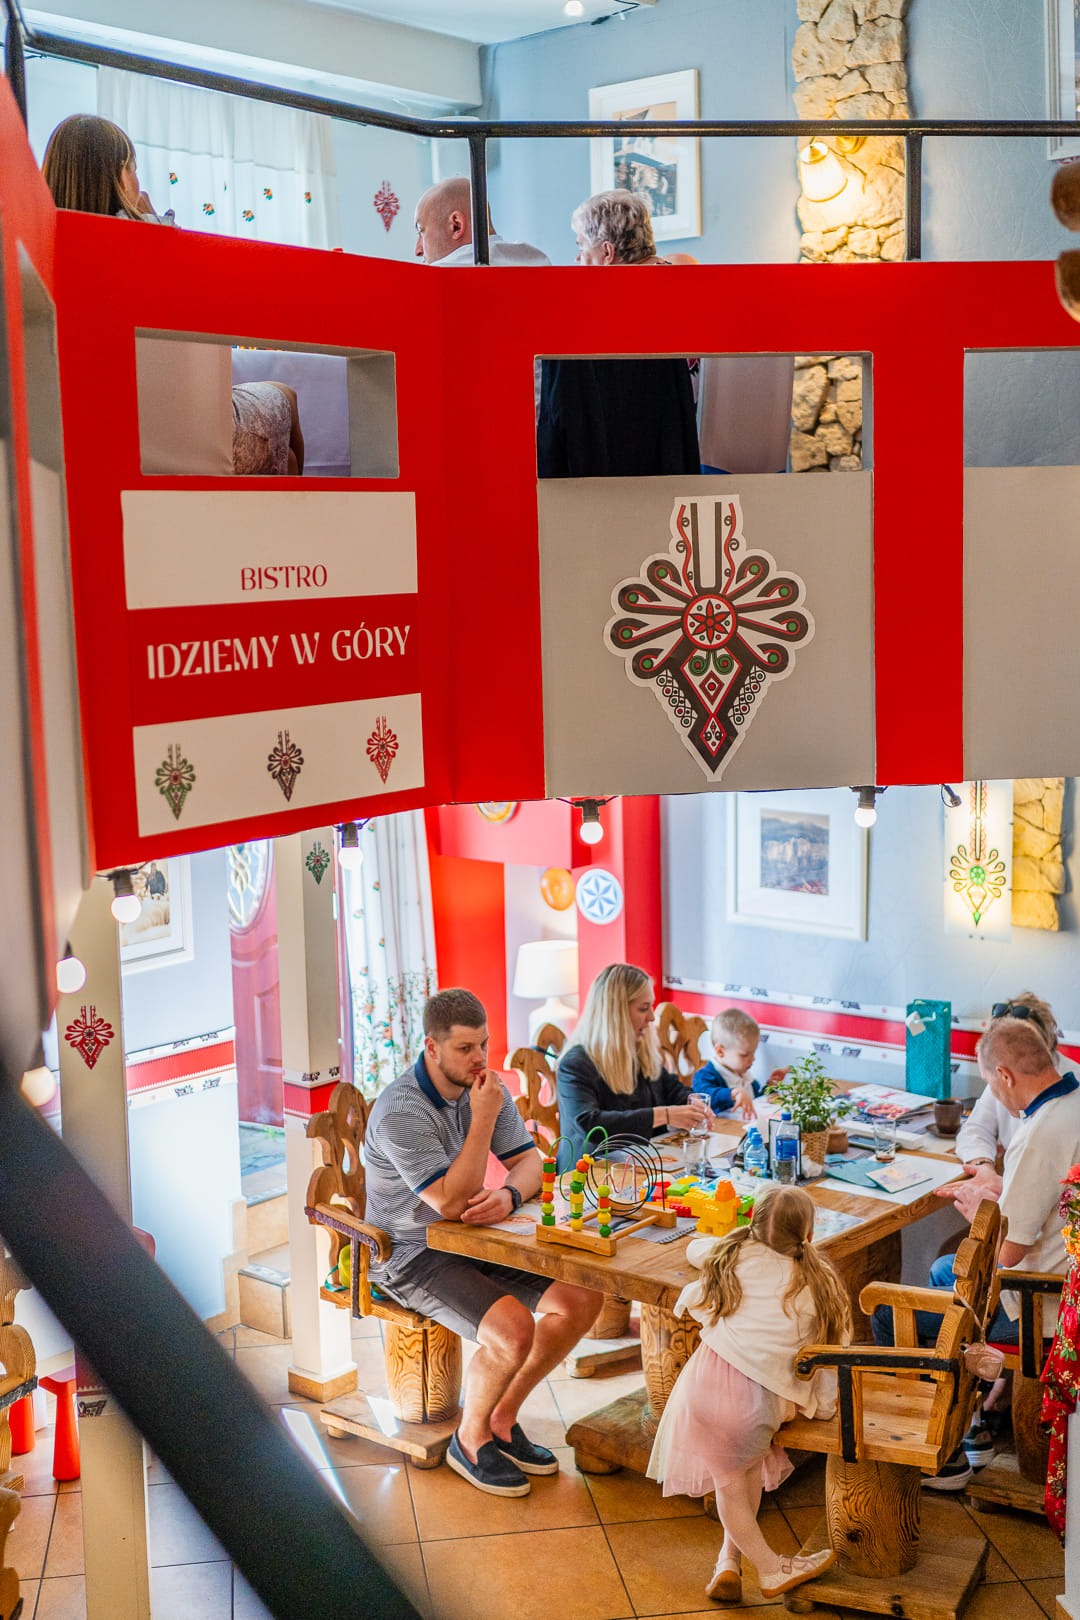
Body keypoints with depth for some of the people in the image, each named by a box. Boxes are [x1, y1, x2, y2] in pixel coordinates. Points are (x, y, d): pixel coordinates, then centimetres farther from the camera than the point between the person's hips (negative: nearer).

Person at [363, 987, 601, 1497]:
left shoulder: (484, 1087, 1)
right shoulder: (399, 1111, -23)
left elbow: (528, 1161, 3)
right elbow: (451, 1201, -27)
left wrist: (508, 1195, -20)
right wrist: (483, 1120, -27)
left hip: (475, 1241, 8)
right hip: (412, 1255, -8)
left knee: (582, 1300, -6)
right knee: (513, 1330, -28)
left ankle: (503, 1416, 11)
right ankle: (471, 1439, 1)